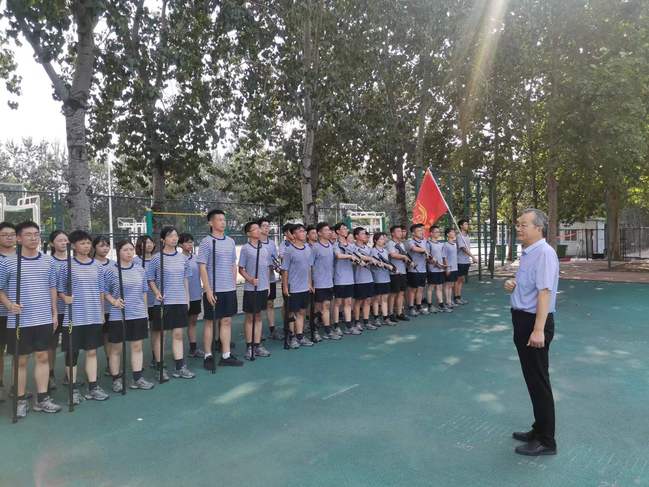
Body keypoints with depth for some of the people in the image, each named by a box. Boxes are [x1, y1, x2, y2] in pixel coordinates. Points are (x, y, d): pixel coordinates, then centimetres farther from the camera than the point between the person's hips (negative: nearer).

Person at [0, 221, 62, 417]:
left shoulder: (48, 261, 5)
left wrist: (54, 313, 9)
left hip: (43, 318, 3)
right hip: (19, 320, -3)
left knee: (42, 357, 8)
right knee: (21, 360, 6)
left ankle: (42, 398, 18)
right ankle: (20, 400, 19)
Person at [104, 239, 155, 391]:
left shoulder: (140, 270, 6)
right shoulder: (111, 270, -7)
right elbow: (105, 291, -1)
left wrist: (145, 312, 13)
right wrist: (113, 301, -19)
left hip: (138, 315, 4)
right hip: (117, 316, -4)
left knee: (137, 346, 8)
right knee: (116, 348, 8)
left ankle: (137, 378, 17)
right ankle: (116, 379, 21)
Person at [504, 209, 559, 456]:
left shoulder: (544, 253, -19)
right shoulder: (527, 253, 11)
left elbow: (544, 292, -26)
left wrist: (538, 330, -31)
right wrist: (512, 285, 4)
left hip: (534, 322, -10)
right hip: (523, 320, 10)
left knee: (538, 381, 2)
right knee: (531, 379, 19)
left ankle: (545, 441, 17)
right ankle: (539, 430, 35)